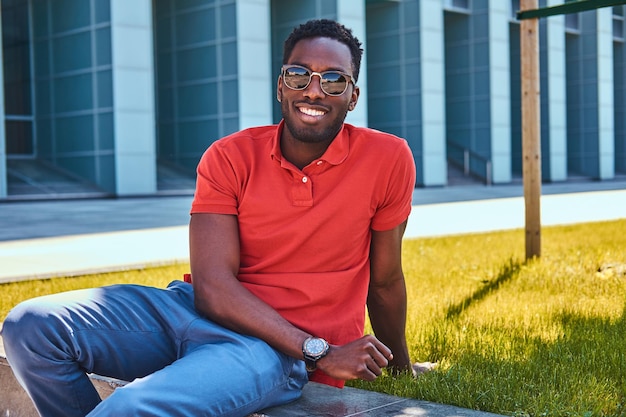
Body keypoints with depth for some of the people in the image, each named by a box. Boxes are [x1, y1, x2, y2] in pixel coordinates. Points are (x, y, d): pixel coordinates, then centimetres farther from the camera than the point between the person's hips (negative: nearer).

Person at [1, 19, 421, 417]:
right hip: (201, 309, 4)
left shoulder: (387, 160, -4)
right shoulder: (229, 157, -1)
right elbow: (212, 286, -11)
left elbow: (384, 282, 9)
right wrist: (319, 353, -17)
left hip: (275, 348, -4)